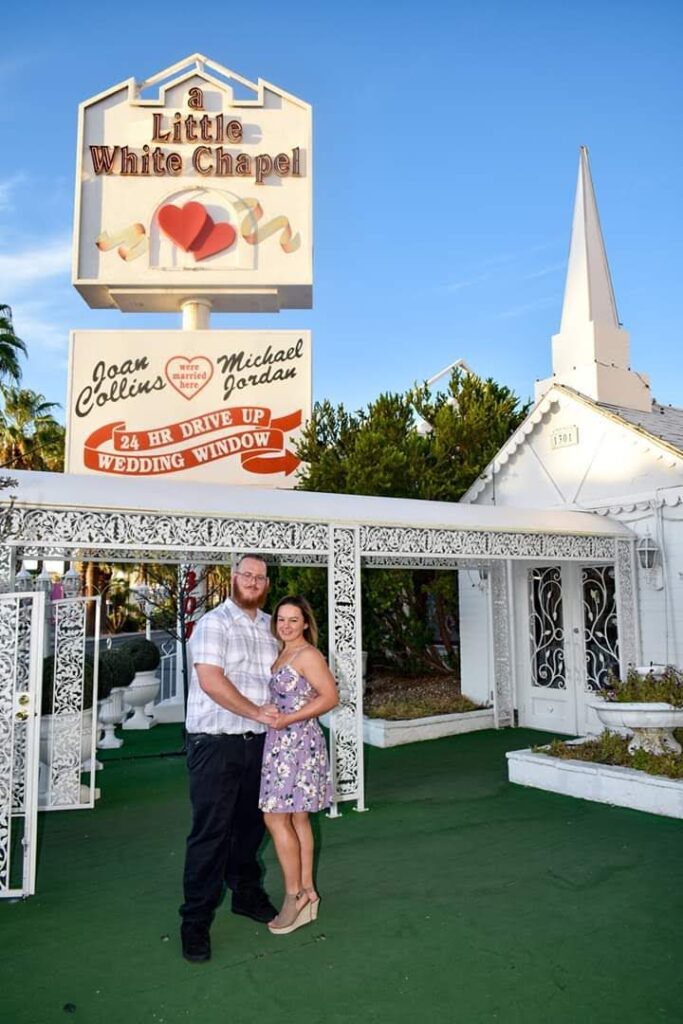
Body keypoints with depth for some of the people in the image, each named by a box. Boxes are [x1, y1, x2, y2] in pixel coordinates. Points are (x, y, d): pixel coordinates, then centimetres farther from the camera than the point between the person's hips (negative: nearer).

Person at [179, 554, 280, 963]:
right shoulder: (214, 623, -10)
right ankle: (196, 921, 12)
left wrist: (278, 712, 8)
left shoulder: (269, 626, 10)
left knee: (250, 823, 17)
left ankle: (246, 893, 36)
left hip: (257, 741, 6)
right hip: (216, 743, -6)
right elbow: (211, 681, -19)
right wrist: (256, 711, -15)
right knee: (211, 831, -1)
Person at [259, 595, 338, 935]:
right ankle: (307, 892, 21)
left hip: (297, 743, -9)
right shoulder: (282, 654, 14)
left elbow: (330, 696, -18)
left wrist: (288, 719, -20)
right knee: (297, 819, 12)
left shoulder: (307, 654, -12)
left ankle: (294, 894, 5)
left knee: (276, 817, -6)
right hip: (281, 744, 9)